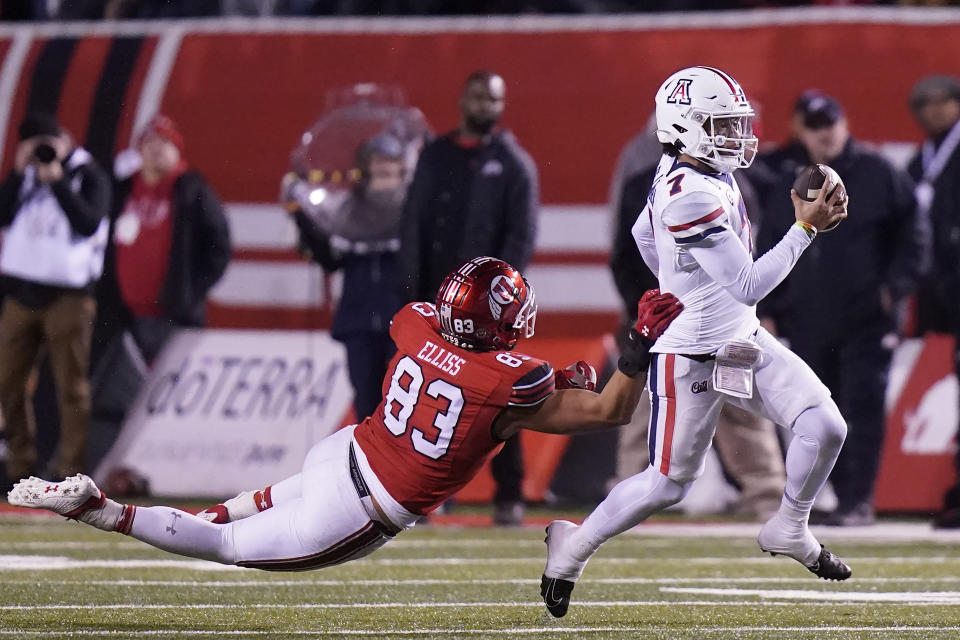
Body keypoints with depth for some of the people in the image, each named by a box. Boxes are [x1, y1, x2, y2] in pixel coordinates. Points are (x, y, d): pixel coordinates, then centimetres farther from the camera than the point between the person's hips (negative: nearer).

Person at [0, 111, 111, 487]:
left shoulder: (89, 177, 0)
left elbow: (88, 223, -14)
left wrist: (56, 181, -16)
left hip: (67, 296, -5)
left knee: (71, 386, -5)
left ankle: (71, 469, -4)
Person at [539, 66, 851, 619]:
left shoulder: (698, 174, 1)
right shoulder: (691, 199, -29)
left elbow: (642, 233, 19)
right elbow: (749, 285, -28)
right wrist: (806, 227, -26)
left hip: (743, 342, 9)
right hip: (691, 359, -9)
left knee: (825, 427, -7)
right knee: (669, 484, 6)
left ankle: (791, 531, 16)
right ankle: (573, 547, 27)